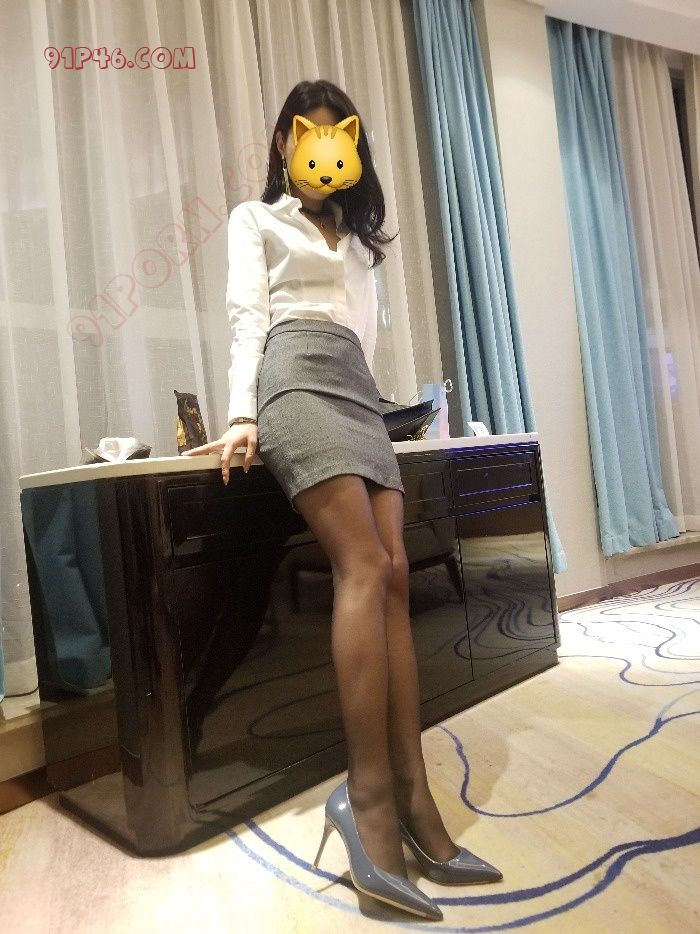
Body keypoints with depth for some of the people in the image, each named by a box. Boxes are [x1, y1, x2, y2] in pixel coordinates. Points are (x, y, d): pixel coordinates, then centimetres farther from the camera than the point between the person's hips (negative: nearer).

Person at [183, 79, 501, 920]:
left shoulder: (356, 237, 35)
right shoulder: (255, 221, 20)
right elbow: (248, 318, 2)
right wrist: (243, 413, -10)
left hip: (359, 392, 5)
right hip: (298, 384, -5)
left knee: (393, 578, -11)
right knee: (364, 568, -24)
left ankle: (414, 800, -10)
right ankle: (370, 797, -20)